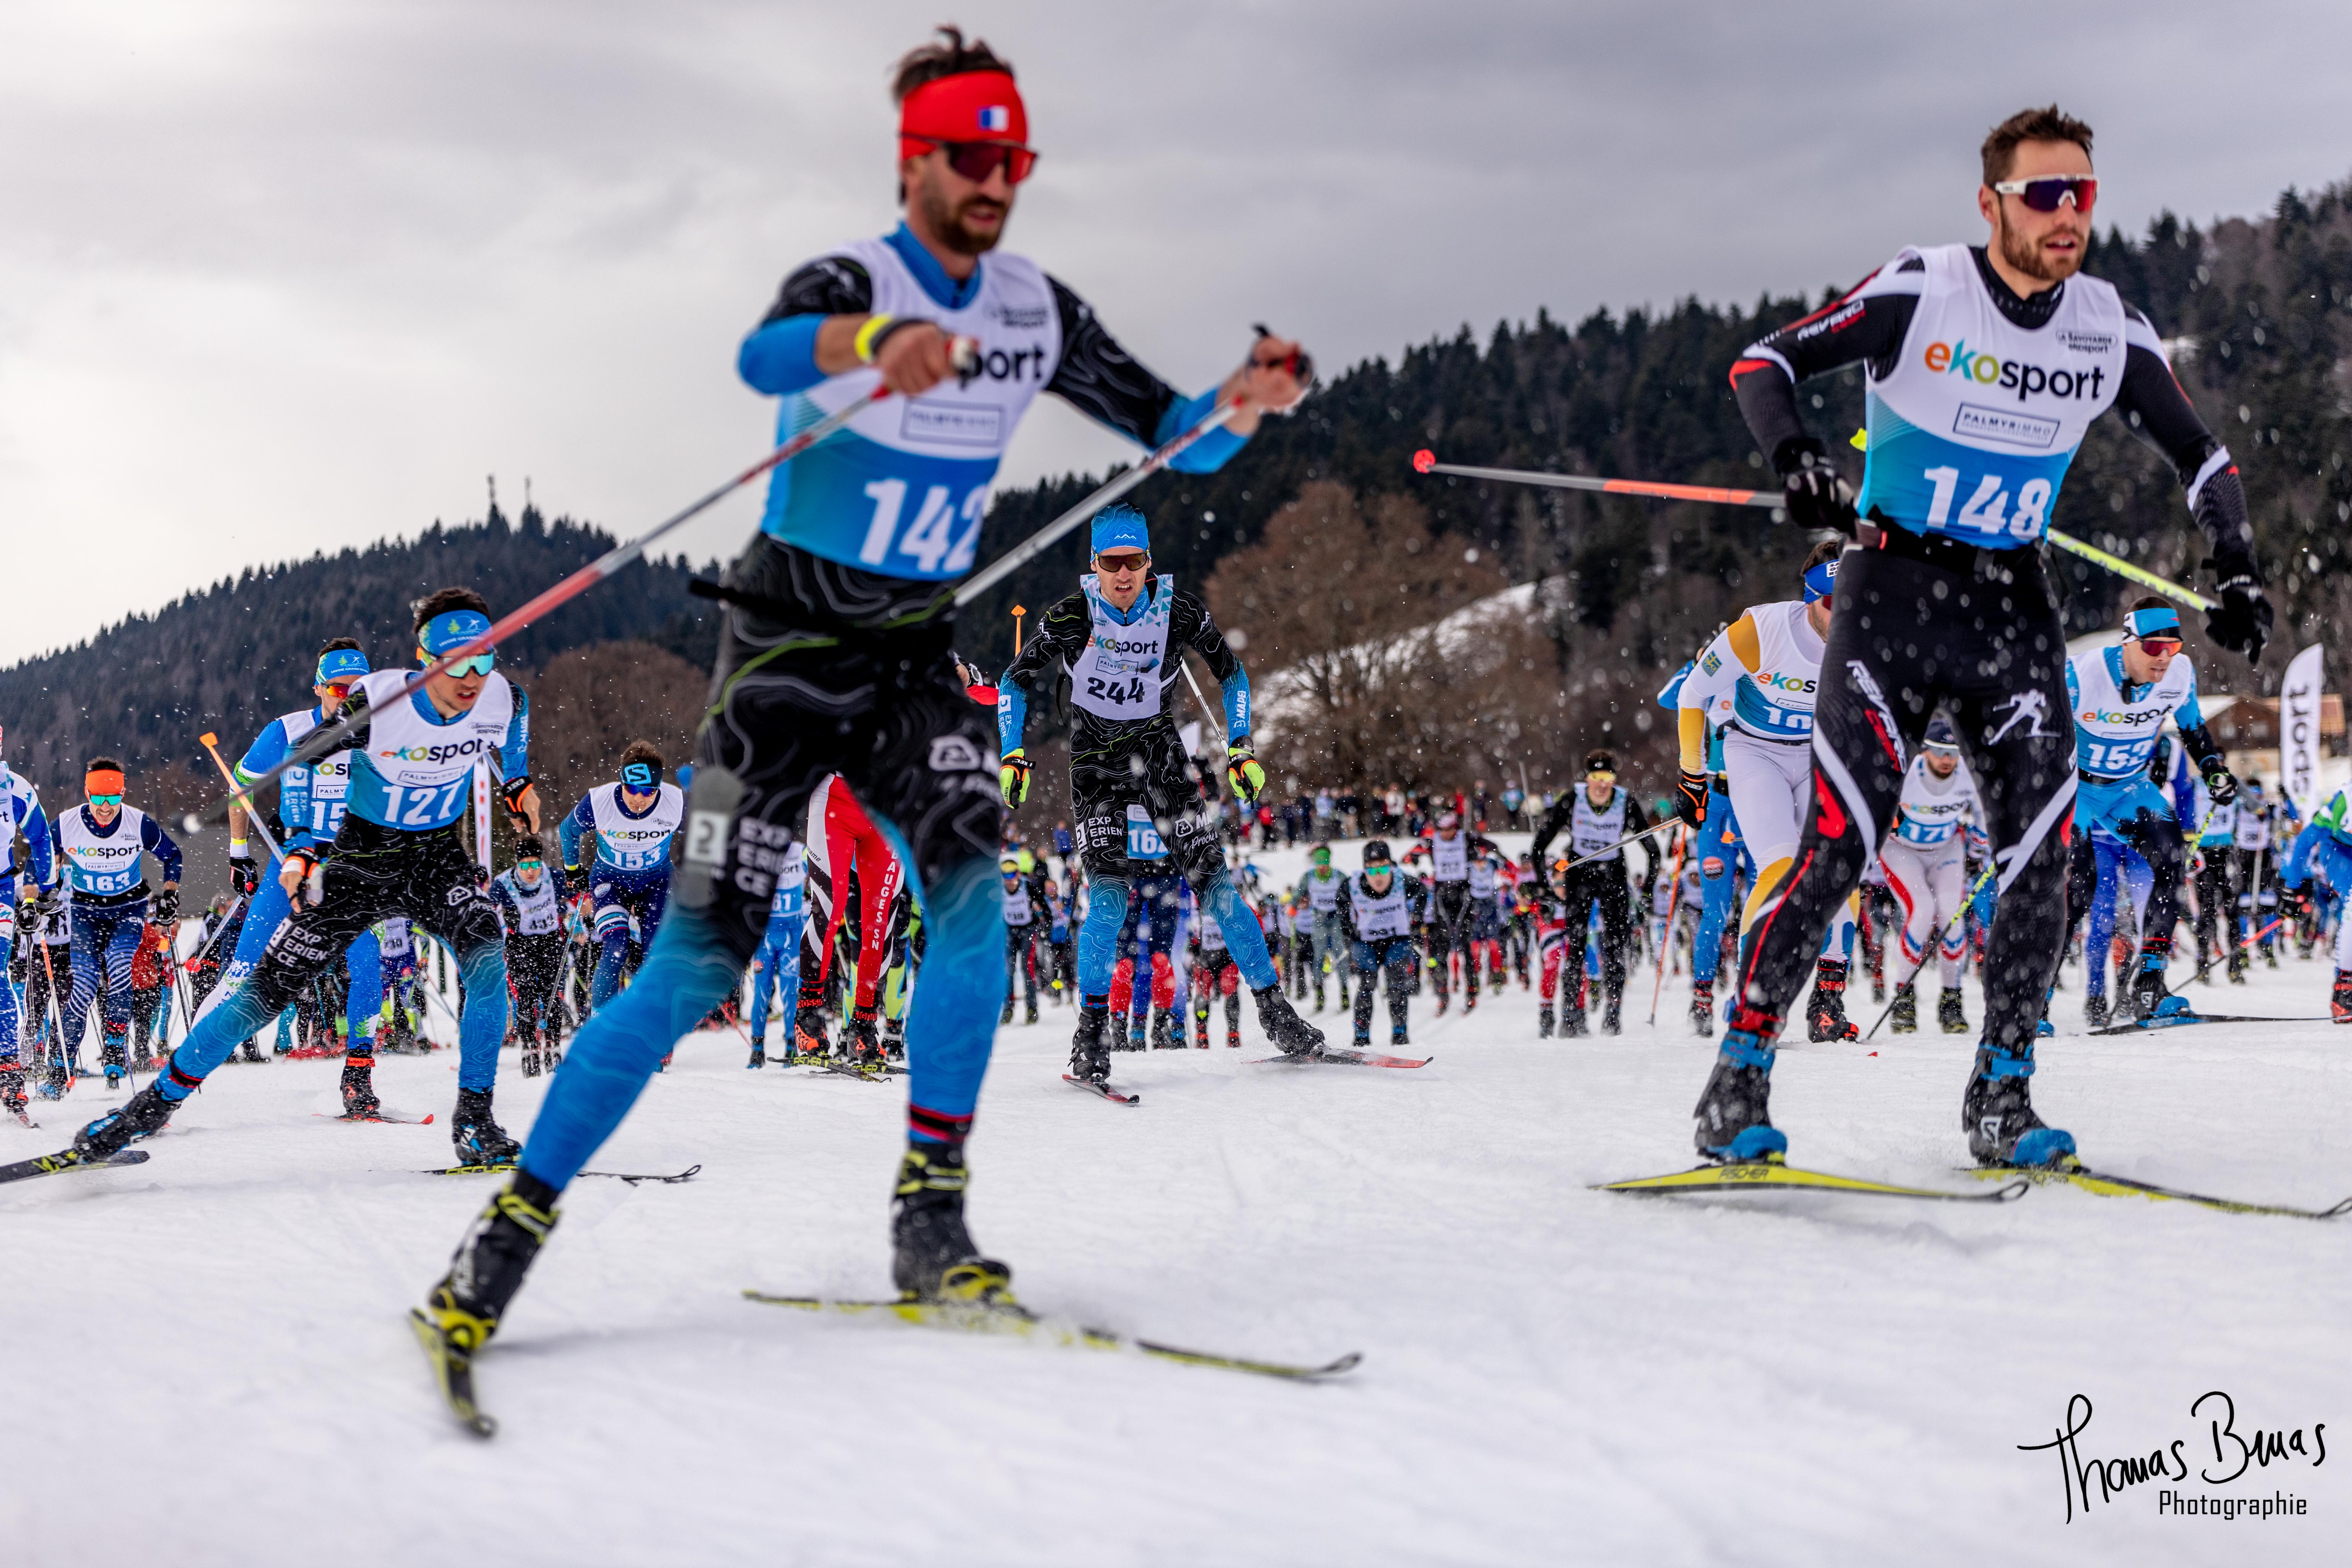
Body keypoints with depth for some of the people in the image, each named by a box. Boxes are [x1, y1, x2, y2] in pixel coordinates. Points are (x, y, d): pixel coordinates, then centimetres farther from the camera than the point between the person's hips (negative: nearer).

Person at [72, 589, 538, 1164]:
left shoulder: (505, 701, -16)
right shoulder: (377, 702, -26)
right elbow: (292, 768, -14)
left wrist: (519, 788, 12)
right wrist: (300, 855, -18)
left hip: (439, 858, 2)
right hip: (360, 858, -2)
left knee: (488, 961, -26)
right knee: (269, 988, -4)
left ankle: (475, 1118, -15)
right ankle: (157, 1102, 9)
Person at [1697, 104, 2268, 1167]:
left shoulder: (2110, 333, 2)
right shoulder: (1920, 294, -11)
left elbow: (2201, 456, 12)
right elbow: (1764, 363, -11)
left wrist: (2237, 570, -2)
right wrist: (1798, 464, -29)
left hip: (2016, 611, 4)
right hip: (1894, 596, -4)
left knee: (2040, 853, -5)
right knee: (1840, 845, -12)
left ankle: (2001, 1095, 8)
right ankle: (1739, 1079, -2)